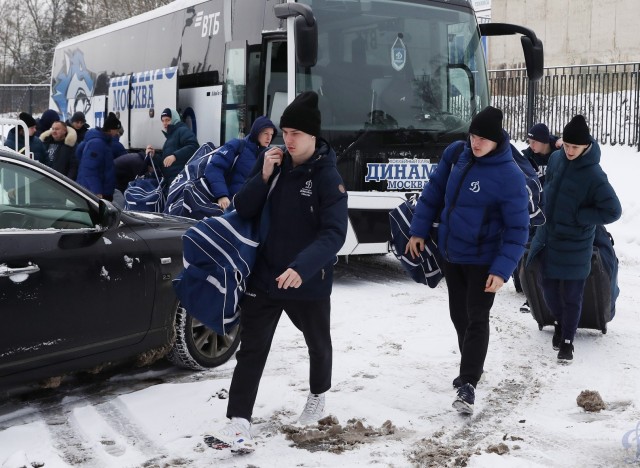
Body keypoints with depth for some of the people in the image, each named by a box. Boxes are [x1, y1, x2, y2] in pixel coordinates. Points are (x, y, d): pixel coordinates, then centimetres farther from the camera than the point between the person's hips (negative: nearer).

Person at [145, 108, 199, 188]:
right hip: (170, 179, 10)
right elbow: (163, 162, 29)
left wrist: (175, 156, -28)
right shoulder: (170, 136, 30)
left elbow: (193, 146, -19)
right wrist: (154, 155, 10)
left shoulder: (182, 131, 1)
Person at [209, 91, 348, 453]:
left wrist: (303, 267, -40)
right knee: (252, 348, -3)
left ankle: (318, 396, 47)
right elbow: (245, 210, -1)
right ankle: (239, 421, -3)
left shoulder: (327, 176, -16)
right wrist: (263, 177, -18)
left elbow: (335, 233, -26)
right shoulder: (273, 161, -2)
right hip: (265, 274, 3)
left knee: (318, 342, 20)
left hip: (309, 281, -3)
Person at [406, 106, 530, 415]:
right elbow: (434, 192, 7)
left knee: (476, 320, -3)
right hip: (449, 254, 6)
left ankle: (468, 385, 2)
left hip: (482, 261, -6)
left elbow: (517, 229, -19)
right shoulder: (456, 156, -4)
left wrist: (502, 270, -24)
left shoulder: (509, 176, -21)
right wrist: (419, 230, 5)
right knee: (459, 315, 18)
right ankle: (472, 367, 37)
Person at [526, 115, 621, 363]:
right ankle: (560, 323, 40)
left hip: (574, 245, -5)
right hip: (547, 237, 5)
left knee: (571, 295, 4)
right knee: (548, 287, 15)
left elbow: (612, 211, -19)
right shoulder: (556, 158, -3)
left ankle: (567, 340, 21)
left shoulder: (594, 175, -21)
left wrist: (577, 217, -19)